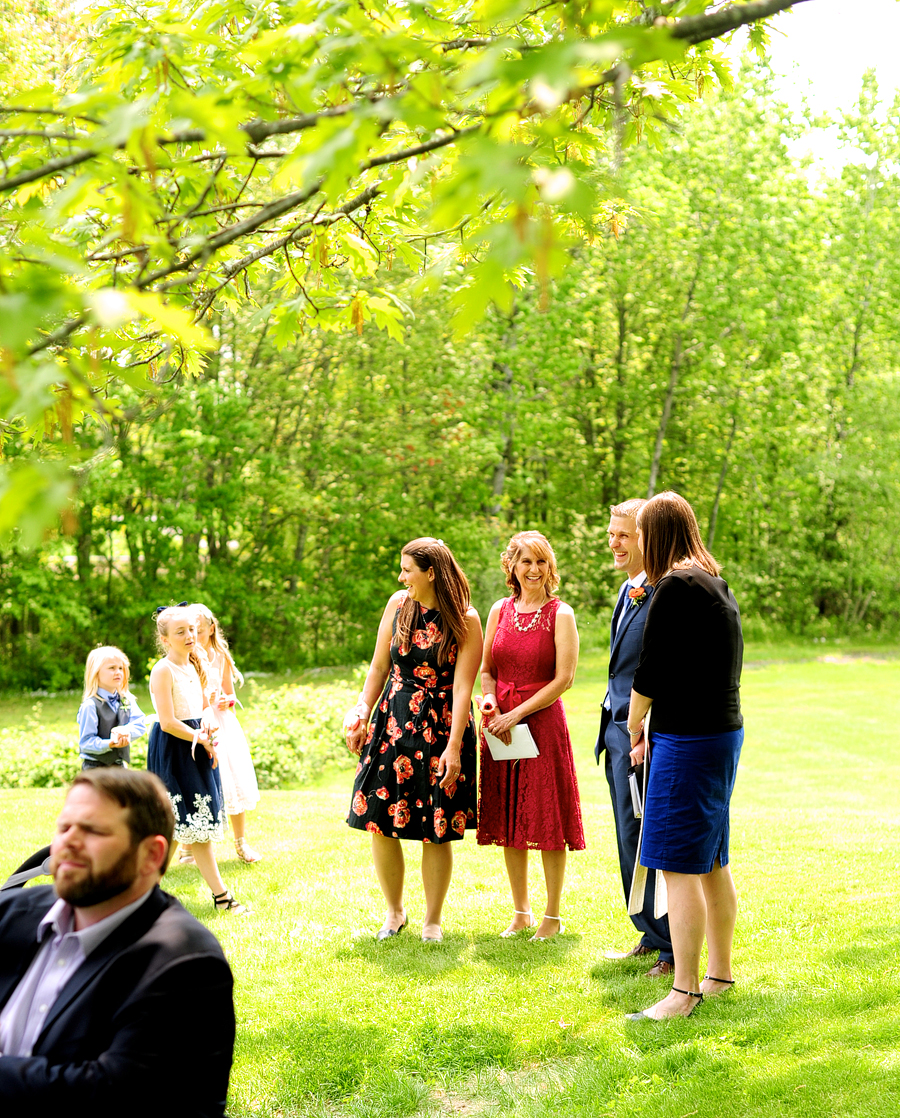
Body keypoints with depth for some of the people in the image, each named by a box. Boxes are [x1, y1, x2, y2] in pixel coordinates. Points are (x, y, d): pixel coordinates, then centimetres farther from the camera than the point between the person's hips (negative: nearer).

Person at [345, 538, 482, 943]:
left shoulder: (465, 620, -8)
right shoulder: (398, 605, 4)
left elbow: (463, 686, -13)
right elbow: (379, 667, 12)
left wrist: (453, 746, -18)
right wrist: (362, 712, 5)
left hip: (442, 727, -4)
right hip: (393, 723, 4)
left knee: (437, 832, 0)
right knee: (380, 823, 1)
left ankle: (432, 920, 16)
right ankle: (394, 912, 21)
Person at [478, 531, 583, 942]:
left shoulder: (560, 614, -4)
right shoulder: (500, 610, 9)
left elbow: (564, 678, -10)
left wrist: (517, 713, -13)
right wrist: (490, 699, -6)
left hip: (543, 721, -4)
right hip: (500, 724, 5)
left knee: (546, 818, -1)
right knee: (508, 818, 9)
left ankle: (553, 916, 10)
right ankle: (520, 912, 21)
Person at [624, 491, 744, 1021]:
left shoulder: (676, 586, -16)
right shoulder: (719, 585, 13)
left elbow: (650, 671, -15)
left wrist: (635, 725, 3)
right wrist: (649, 728, 13)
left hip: (687, 739, -10)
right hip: (725, 731, 10)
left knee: (678, 866, -5)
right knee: (714, 862, 17)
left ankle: (685, 991, -2)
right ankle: (720, 972, 28)